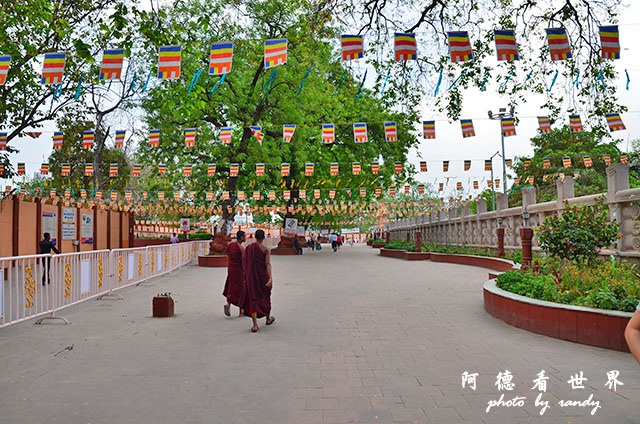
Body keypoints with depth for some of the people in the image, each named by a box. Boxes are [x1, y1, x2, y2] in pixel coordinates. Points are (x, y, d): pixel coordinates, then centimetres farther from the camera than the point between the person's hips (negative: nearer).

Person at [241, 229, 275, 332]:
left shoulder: (248, 248, 0)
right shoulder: (266, 249, -8)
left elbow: (245, 263, 8)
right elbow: (268, 264, -19)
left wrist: (247, 274, 23)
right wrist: (270, 278, -24)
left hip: (251, 277, 1)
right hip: (263, 276, -1)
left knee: (253, 299, 3)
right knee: (265, 297, 19)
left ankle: (255, 325, -6)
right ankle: (268, 318, 38)